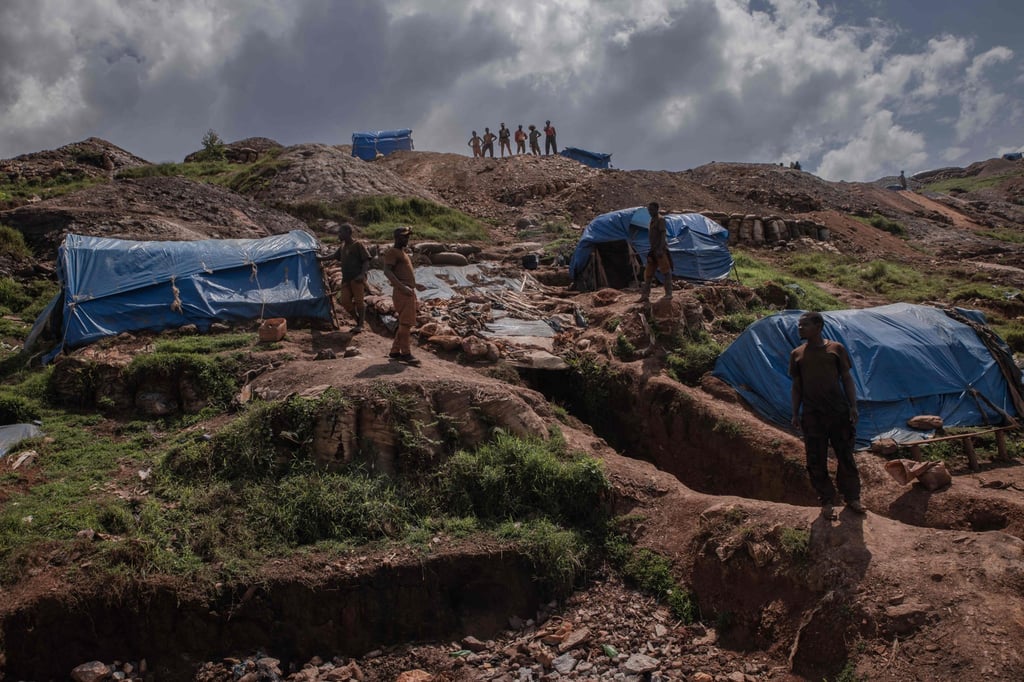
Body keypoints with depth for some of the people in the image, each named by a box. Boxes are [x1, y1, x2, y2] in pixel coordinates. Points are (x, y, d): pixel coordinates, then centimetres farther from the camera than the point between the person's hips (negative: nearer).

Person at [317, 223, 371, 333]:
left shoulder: (358, 245, -5)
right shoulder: (342, 247, 16)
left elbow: (366, 261, -10)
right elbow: (334, 256, 34)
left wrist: (362, 274, -22)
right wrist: (322, 258, 38)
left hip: (357, 278, -7)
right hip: (346, 279, 7)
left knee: (358, 301, -8)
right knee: (345, 302, -1)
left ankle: (360, 325, 2)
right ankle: (358, 322, 14)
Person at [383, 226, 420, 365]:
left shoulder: (403, 253, 23)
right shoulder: (392, 252, -6)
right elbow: (387, 271, -19)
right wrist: (402, 287, -26)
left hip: (409, 292, 10)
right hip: (402, 292, -10)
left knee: (405, 323, 10)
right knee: (406, 323, -12)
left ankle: (395, 351, 14)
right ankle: (405, 353, -11)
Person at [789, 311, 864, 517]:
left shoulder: (836, 349, 1)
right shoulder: (797, 354, 5)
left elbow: (847, 379, 3)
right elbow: (797, 386, 8)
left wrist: (853, 406, -5)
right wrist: (795, 413, 3)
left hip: (839, 412, -1)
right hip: (812, 415, 1)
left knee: (845, 456, 7)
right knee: (816, 461, 3)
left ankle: (852, 497, 21)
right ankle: (826, 501, 16)